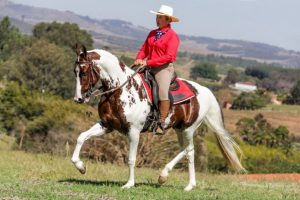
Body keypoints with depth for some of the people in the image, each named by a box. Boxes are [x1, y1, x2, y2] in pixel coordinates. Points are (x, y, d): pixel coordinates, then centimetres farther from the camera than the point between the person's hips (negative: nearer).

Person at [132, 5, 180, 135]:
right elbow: (144, 50, 16)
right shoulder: (152, 34, 14)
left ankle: (161, 124, -22)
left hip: (164, 68, -8)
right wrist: (139, 59, -7)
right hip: (150, 68, 8)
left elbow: (169, 56, -16)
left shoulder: (172, 36, -7)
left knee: (162, 91, -29)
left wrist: (148, 62, -19)